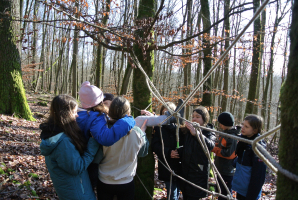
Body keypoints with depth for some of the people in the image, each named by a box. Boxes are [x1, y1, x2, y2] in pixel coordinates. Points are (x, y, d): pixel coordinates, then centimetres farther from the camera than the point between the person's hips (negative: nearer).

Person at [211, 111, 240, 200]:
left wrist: (214, 149, -19)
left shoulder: (232, 137, -23)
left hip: (227, 173, -9)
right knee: (220, 193, 24)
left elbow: (229, 154, -26)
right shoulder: (225, 133, 7)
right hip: (221, 170, 9)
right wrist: (215, 145, -1)